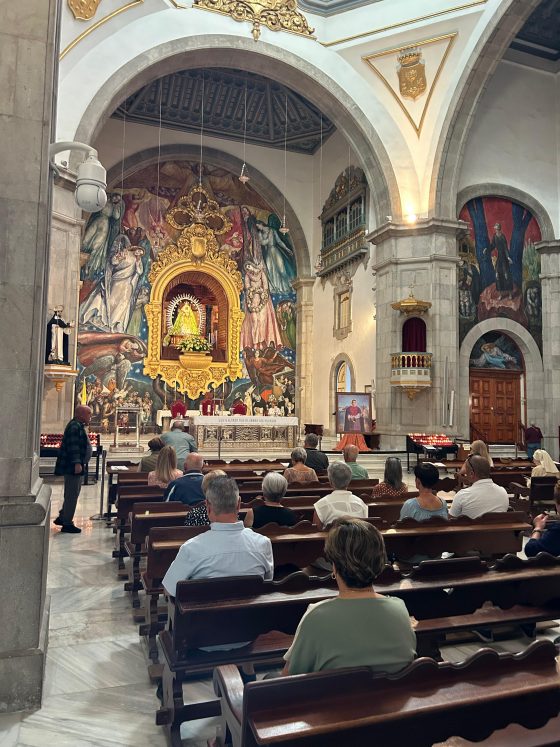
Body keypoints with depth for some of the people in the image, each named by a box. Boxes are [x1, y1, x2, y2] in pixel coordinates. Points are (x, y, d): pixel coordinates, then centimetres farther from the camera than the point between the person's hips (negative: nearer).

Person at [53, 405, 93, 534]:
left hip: (73, 466, 11)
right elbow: (73, 447, -25)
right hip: (72, 466, -11)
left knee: (71, 494, 19)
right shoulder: (75, 426, -17)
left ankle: (62, 517, 30)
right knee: (72, 495, -4)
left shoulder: (78, 426, 16)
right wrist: (77, 463, -30)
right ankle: (67, 523, 3)